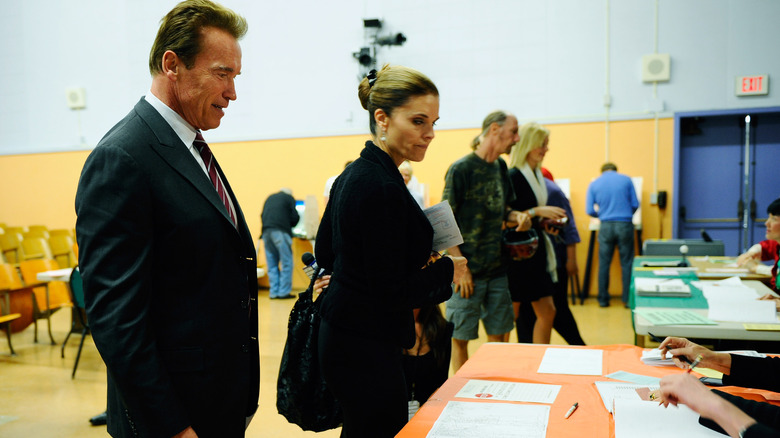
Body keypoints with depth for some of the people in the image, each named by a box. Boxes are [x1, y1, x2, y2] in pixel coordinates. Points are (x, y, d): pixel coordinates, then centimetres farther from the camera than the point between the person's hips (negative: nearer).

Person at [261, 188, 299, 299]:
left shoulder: (270, 198, 27)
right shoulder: (289, 197, 12)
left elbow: (262, 216, 22)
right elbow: (295, 217, 3)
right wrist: (289, 226, 20)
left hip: (266, 231, 6)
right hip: (280, 231, -6)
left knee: (272, 265, 8)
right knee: (287, 263, -1)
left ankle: (274, 292, 7)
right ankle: (284, 292, -3)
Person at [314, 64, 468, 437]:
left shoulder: (352, 174, 7)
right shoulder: (382, 187, -22)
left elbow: (324, 254, 16)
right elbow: (391, 294, -23)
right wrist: (447, 270, -6)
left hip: (340, 333, 10)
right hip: (365, 348, -10)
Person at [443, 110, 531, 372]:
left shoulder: (500, 166, 9)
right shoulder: (461, 169, -12)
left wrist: (516, 216, -1)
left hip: (497, 269, 7)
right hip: (468, 270, -7)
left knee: (498, 335, 14)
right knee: (460, 337, 4)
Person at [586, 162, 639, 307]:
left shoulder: (594, 184, 7)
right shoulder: (626, 180, 6)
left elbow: (589, 210, 4)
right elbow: (635, 204, 6)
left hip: (606, 226, 0)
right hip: (625, 225, 0)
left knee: (604, 264, 7)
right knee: (627, 263, 7)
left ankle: (603, 300, 10)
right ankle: (628, 299, 8)